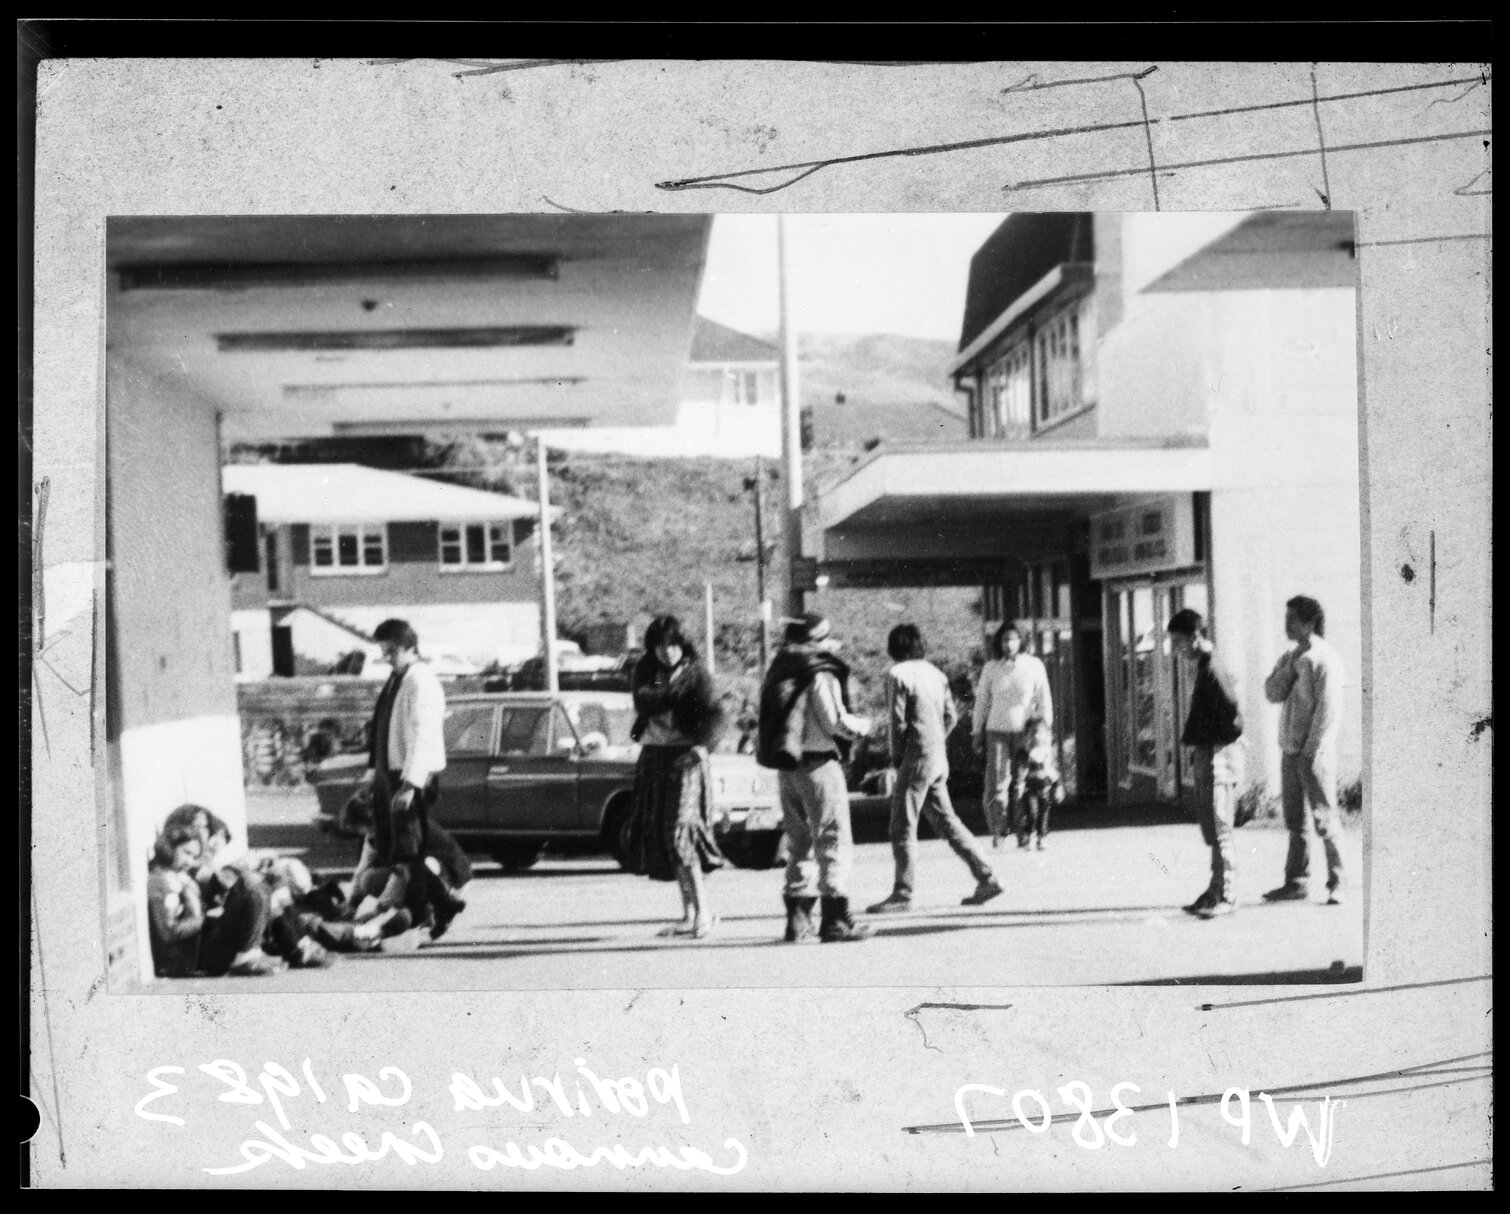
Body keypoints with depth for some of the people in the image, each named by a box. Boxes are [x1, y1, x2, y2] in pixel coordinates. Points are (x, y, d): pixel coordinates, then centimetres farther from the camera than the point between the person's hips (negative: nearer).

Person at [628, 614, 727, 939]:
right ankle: (690, 915, 14)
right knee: (659, 836, 6)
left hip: (685, 757, -5)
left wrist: (701, 745, -35)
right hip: (653, 757, 6)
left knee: (680, 833, -16)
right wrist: (677, 693, -23)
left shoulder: (697, 674, -6)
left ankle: (703, 910, -10)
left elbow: (715, 716, -18)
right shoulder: (645, 670, 7)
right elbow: (643, 701, -12)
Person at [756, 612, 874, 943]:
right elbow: (836, 722, -15)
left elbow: (767, 723, 12)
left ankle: (797, 918, 13)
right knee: (834, 842, -1)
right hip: (818, 764, -7)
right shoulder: (822, 674, -11)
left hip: (786, 767, 8)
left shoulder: (778, 673, 12)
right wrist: (863, 724, 1)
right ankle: (835, 920, -3)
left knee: (799, 842, 15)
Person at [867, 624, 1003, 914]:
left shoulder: (898, 674, -10)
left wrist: (896, 756, 0)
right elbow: (951, 716, 11)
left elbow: (898, 721, -12)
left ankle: (903, 893, 0)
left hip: (916, 758, -8)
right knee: (946, 820, 15)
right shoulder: (936, 673, 11)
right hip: (939, 758, 8)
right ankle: (986, 877, 14)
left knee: (903, 827, -2)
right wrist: (936, 743, 14)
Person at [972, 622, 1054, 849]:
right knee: (996, 782, -10)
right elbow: (982, 702, 11)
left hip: (1025, 732, 0)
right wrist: (977, 733, 12)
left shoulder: (1034, 666, 1)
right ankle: (998, 831, -1)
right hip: (997, 731, 0)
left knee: (1022, 784, -1)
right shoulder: (991, 669, 3)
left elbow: (1043, 700, 5)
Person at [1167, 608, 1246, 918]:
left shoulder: (1212, 670, -16)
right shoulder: (1205, 668, 15)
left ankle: (1226, 896, -2)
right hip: (1205, 756, 10)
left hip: (1218, 755, -10)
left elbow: (1231, 714, -22)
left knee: (1219, 830, -6)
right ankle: (1217, 891, 21)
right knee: (1211, 830, 14)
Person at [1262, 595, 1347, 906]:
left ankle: (1336, 884, 0)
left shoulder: (1324, 658, -9)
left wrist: (1312, 750, -15)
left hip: (1314, 752, -7)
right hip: (1290, 751, 7)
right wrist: (1291, 665, -6)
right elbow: (1273, 693, 6)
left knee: (1324, 819, -5)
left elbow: (1329, 709, -13)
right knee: (1294, 821, 10)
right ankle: (1297, 882, 17)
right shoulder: (1289, 657, 15)